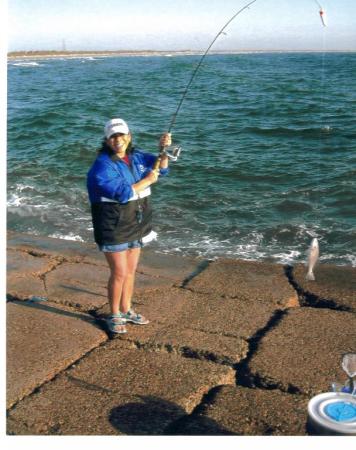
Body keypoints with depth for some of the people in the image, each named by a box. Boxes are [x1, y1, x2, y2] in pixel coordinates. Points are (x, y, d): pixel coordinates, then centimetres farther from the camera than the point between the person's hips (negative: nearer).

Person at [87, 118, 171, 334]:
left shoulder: (136, 156, 5)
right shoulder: (103, 166, -18)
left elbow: (161, 166, 6)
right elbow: (122, 193, -26)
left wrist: (164, 148, -12)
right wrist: (147, 181, -17)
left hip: (136, 225, 7)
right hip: (113, 227, -7)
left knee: (131, 270, 16)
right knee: (119, 273, -2)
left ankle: (126, 310, 32)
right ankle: (114, 316, 17)